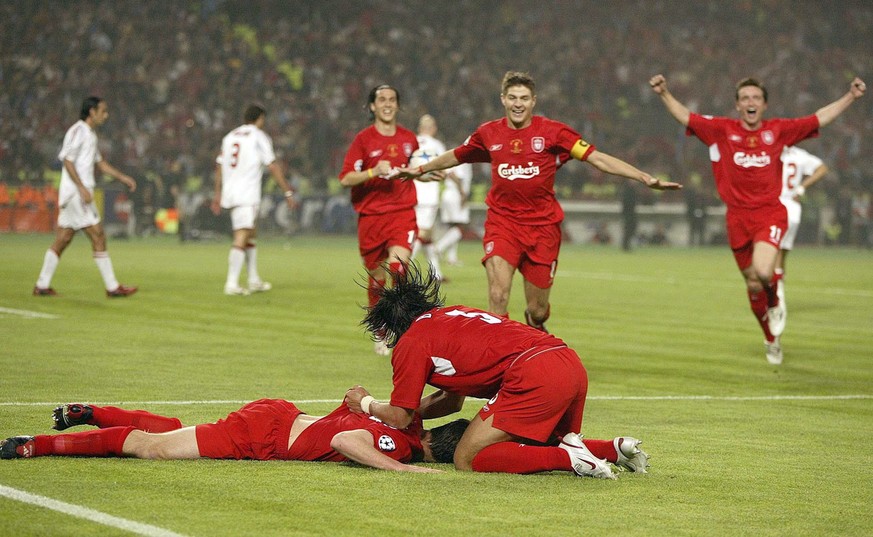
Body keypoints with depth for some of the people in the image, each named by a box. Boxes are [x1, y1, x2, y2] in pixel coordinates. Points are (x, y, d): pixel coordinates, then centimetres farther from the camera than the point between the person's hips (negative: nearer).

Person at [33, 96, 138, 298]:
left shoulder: (90, 134, 19)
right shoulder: (78, 131, -12)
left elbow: (100, 162, 28)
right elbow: (67, 160, -18)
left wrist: (123, 177, 20)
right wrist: (82, 188, -23)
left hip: (78, 195, 10)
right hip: (75, 192, -10)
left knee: (62, 239, 9)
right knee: (98, 236, -8)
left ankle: (42, 286, 10)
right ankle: (112, 287, -6)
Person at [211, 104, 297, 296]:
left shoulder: (230, 136, 17)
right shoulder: (259, 137, -3)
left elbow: (219, 165, 19)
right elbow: (273, 167, -7)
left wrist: (218, 194, 26)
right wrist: (288, 192, -4)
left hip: (229, 192, 7)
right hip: (247, 195, -7)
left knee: (251, 236, 19)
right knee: (241, 239, -12)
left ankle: (254, 280, 24)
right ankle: (231, 284, -21)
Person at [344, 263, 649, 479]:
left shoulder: (412, 342, 6)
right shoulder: (450, 316, 32)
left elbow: (400, 418, 10)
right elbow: (453, 401, 39)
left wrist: (366, 404, 29)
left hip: (534, 376, -9)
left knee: (467, 460, -1)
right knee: (542, 444, 32)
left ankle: (568, 457, -14)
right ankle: (614, 448, 8)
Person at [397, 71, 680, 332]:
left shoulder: (553, 131, -4)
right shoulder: (488, 133, 3)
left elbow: (597, 158, -6)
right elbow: (456, 156, 22)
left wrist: (645, 178, -13)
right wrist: (420, 170, 35)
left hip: (543, 226, 0)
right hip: (502, 223, 0)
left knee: (537, 311, 7)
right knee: (498, 296, -21)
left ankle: (536, 322, 45)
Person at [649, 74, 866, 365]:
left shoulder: (778, 130, 3)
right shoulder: (722, 130, 2)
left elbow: (819, 119, 8)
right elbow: (685, 116, 2)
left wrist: (851, 96, 4)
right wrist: (664, 93, -10)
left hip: (770, 214, -2)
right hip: (738, 217, 2)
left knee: (762, 272, -26)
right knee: (753, 285, 9)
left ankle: (775, 304, 10)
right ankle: (771, 339, 33)